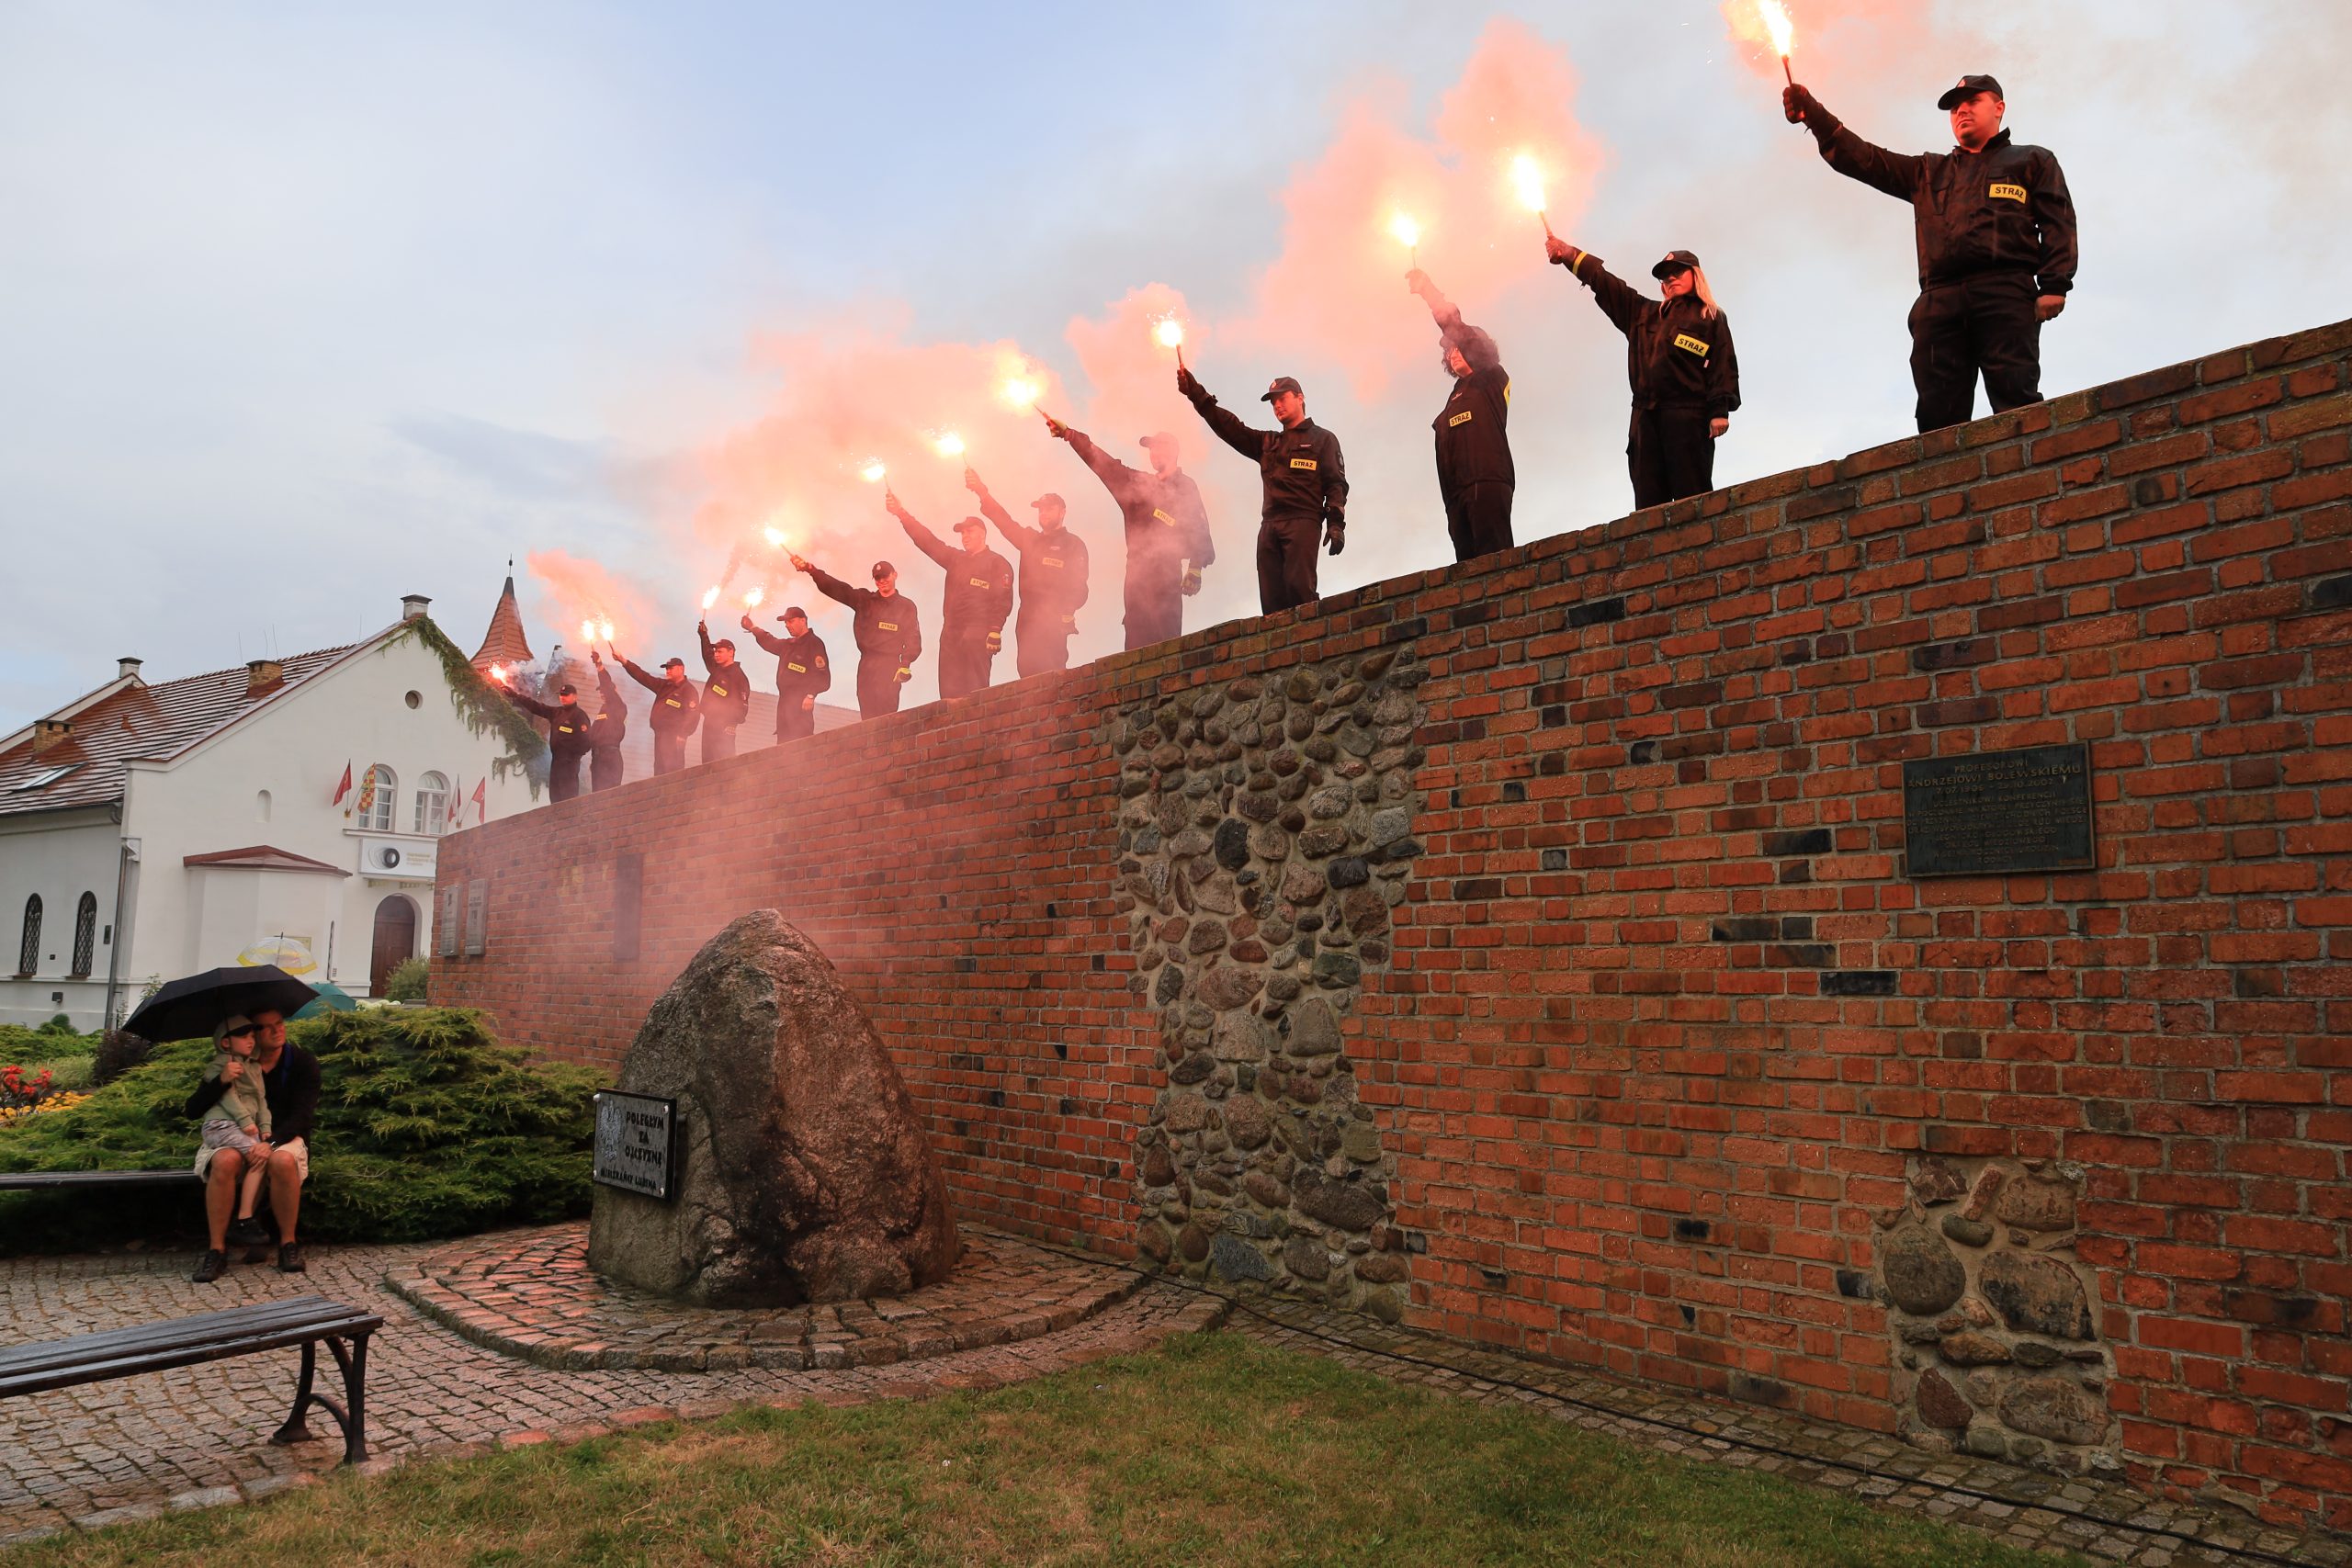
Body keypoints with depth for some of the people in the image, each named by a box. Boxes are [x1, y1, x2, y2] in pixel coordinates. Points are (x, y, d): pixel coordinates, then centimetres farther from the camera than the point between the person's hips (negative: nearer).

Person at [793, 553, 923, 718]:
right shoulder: (864, 599, 15)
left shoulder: (906, 606, 10)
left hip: (890, 667, -3)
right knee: (868, 717, -1)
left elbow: (913, 638, 2)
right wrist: (811, 570, -10)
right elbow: (835, 587, 5)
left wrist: (905, 664, -13)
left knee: (885, 715, -13)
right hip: (866, 666, 3)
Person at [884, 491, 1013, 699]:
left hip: (977, 637, -7)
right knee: (949, 692, 3)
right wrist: (902, 514, 6)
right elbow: (928, 541, 14)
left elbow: (1003, 601, -9)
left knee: (975, 692, -10)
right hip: (950, 635, 7)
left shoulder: (997, 563, 0)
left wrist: (995, 631, -19)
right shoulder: (955, 559, 19)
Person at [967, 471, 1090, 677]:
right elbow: (1004, 521, 10)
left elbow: (1078, 587, -5)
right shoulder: (1030, 539, 20)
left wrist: (1062, 611, -20)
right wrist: (982, 493, -2)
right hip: (1027, 620, 6)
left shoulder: (1074, 544, 3)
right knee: (1028, 671, 2)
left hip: (1053, 623, -6)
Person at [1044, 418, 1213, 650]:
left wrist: (1195, 569, -13)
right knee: (1138, 641, -2)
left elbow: (1198, 529, -1)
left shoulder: (1185, 487, 8)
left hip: (1167, 571, -5)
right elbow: (1102, 462, 19)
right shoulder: (1138, 483, 22)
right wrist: (1068, 433, 12)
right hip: (1137, 572, 5)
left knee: (1164, 636, -14)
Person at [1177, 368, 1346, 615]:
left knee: (1298, 588, -20)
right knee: (1271, 599, -5)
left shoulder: (1322, 439, 12)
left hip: (1303, 522, -5)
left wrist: (1336, 524, -11)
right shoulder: (1268, 443, 27)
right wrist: (1196, 394, 11)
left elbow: (1336, 484, 3)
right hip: (1269, 525, 5)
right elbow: (1229, 426, 19)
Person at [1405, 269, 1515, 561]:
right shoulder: (1452, 402, 32)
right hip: (1458, 493, 7)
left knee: (1494, 558, -19)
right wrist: (1450, 504, 13)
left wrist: (1429, 292, 2)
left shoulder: (1493, 379, 13)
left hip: (1489, 484, -7)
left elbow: (1461, 333, 0)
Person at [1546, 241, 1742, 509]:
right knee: (1648, 501, -4)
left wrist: (1720, 411, -11)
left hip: (1688, 415, -4)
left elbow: (1724, 365, 1)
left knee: (1691, 495, -13)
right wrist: (1570, 255, 19)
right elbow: (1605, 282, 25)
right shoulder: (1645, 313, 25)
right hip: (1645, 416, 5)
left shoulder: (1712, 318, 11)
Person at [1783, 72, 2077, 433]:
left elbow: (2059, 225, 11)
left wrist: (2054, 287, -6)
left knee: (2016, 398, -18)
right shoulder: (1928, 172, 34)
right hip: (1939, 301, 3)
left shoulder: (2032, 161, 24)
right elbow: (1865, 159, 23)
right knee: (1938, 415, -9)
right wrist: (1815, 116, 12)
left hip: (2005, 294, -3)